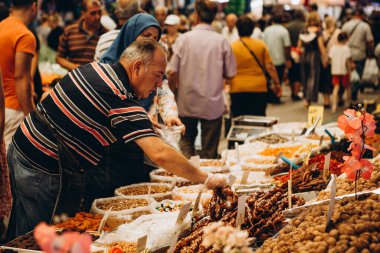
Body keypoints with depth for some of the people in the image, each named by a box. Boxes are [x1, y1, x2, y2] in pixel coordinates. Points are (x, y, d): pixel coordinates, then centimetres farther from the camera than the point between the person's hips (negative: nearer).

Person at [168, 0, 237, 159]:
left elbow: (172, 73, -9)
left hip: (187, 103, 0)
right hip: (213, 104, 0)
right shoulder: (222, 41, -7)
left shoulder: (183, 39, -8)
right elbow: (230, 74, -2)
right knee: (210, 150, 11)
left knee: (186, 139, 17)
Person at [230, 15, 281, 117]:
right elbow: (269, 66, -1)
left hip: (238, 89, -1)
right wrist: (277, 83, 7)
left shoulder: (232, 47, -1)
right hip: (259, 89, 1)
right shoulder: (260, 45, 2)